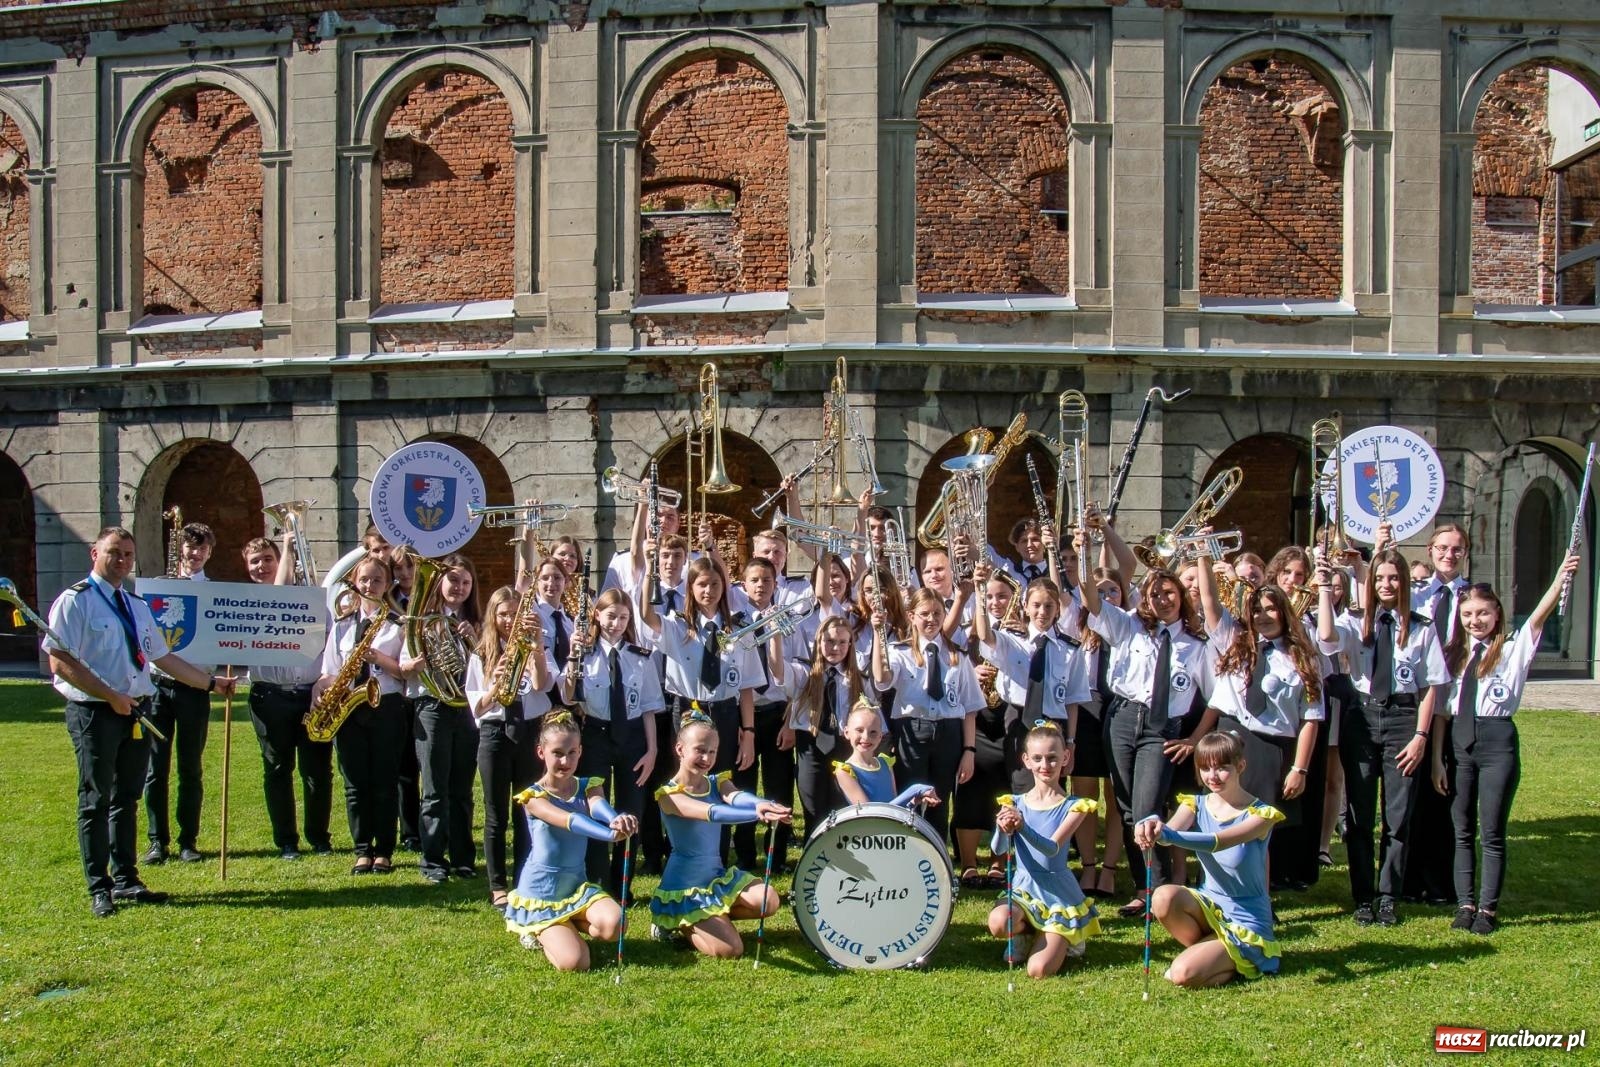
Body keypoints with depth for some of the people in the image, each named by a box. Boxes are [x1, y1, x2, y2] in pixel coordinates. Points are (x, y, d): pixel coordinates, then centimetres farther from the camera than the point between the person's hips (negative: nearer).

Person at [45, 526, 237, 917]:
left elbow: (163, 658, 19)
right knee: (96, 800, 2)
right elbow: (60, 663, -15)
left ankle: (125, 880, 21)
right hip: (95, 713, -7)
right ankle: (99, 888, 10)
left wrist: (212, 682, 14)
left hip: (137, 712, 7)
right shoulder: (75, 601, -7)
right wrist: (111, 696, -19)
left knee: (127, 797, 12)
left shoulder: (137, 606, 16)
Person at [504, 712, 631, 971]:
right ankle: (538, 932, 13)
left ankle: (565, 928, 7)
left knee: (613, 924, -27)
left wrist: (617, 820, -52)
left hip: (576, 885, 4)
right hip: (541, 892, -4)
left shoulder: (588, 787, 1)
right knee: (574, 962, -21)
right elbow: (569, 821, -31)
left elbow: (598, 807, -25)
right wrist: (611, 834, -51)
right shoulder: (533, 796, -11)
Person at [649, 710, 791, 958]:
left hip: (717, 875, 6)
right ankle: (677, 925, 10)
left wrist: (761, 804, -50)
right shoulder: (669, 795, -17)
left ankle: (712, 917, 7)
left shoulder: (717, 782, 1)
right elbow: (711, 813, -36)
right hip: (684, 887, -6)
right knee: (730, 950, -16)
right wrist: (757, 814, -53)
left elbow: (737, 797, -24)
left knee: (769, 900, -15)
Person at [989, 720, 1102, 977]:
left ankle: (1067, 939, 19)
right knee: (998, 923, -31)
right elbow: (998, 850, -13)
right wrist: (1003, 829, -36)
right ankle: (1022, 933, 6)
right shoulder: (1014, 802, 0)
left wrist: (1022, 828, -41)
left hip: (1058, 892, -2)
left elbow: (1052, 848, -22)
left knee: (1039, 971, -14)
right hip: (1022, 886, 2)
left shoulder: (1073, 806, -7)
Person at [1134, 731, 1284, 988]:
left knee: (1183, 974, -24)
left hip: (1246, 921, -5)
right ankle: (1206, 950, 0)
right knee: (1164, 897, -30)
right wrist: (1153, 827, -50)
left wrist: (1168, 836, -51)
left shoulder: (1260, 814, -14)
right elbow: (1172, 829, -24)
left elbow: (1217, 842, -33)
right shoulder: (1196, 804, 0)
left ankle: (1236, 964, 7)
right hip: (1209, 903, 5)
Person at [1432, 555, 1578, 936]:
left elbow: (1540, 615, -14)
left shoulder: (1513, 650, 3)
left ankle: (1488, 908, 10)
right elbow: (1441, 707, 9)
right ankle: (1465, 904, 16)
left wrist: (1562, 576, -27)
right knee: (1462, 831, 8)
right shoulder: (1454, 655, 11)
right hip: (1459, 740, 3)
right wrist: (1436, 758, 5)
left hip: (1497, 740, -3)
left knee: (1492, 832, 2)